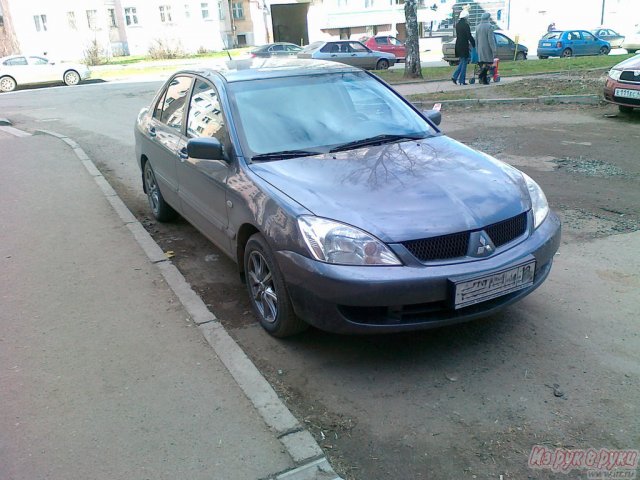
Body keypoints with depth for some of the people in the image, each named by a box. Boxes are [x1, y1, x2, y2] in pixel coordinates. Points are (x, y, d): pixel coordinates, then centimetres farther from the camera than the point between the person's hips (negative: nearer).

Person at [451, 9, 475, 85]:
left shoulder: (457, 24, 9)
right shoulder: (466, 25, -14)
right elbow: (469, 36, -15)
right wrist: (474, 44, -5)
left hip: (458, 45, 7)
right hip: (464, 46, -7)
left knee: (462, 62, 19)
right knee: (464, 62, 1)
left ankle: (455, 77, 9)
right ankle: (462, 80, 3)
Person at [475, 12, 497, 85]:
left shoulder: (478, 27, 9)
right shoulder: (489, 26, -12)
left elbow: (476, 39, 15)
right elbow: (491, 39, -16)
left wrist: (477, 48, 24)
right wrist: (494, 50, -13)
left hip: (480, 49, 7)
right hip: (487, 48, -7)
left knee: (482, 63, 10)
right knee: (489, 62, 0)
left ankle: (484, 80, 10)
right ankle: (481, 75, -18)